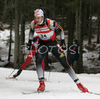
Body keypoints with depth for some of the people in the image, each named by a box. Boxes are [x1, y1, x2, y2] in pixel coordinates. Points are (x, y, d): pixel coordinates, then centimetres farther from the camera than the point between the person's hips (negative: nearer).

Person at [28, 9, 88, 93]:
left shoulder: (50, 23, -25)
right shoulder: (33, 24, -14)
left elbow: (61, 30, -8)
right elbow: (31, 31, 11)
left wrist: (63, 42, -10)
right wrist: (30, 41, 9)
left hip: (53, 43, -3)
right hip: (43, 44, 3)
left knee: (65, 63, -6)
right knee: (38, 61, -23)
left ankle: (78, 84, -1)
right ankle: (42, 84, -17)